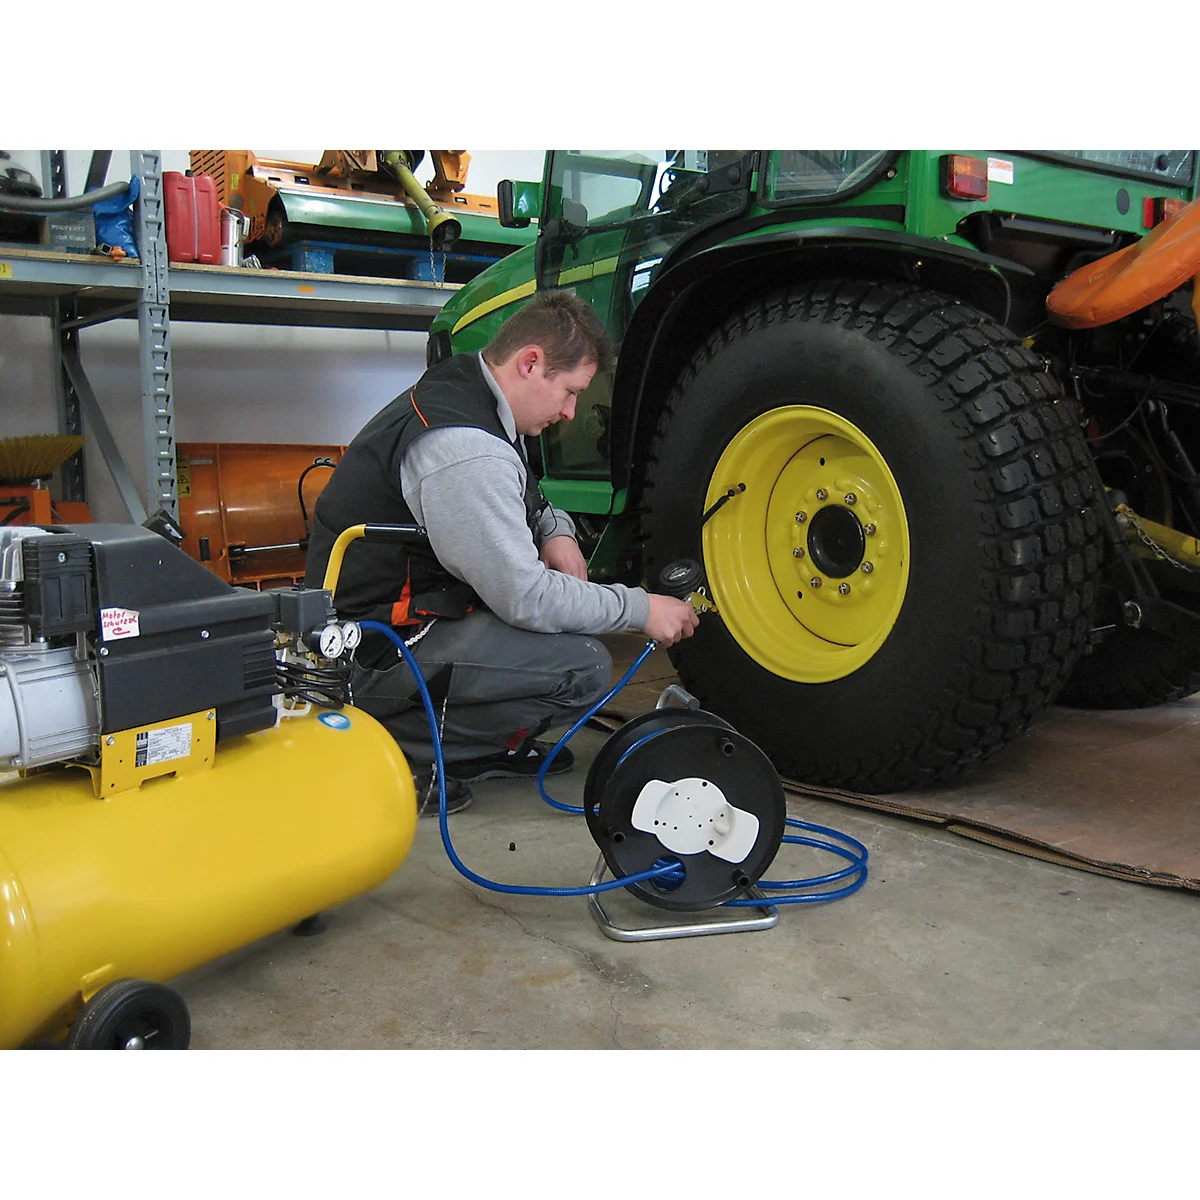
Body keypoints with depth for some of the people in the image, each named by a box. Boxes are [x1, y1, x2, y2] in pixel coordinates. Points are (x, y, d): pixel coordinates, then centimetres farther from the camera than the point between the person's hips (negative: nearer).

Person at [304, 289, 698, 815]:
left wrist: (556, 529, 3)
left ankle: (487, 747, 12)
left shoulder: (452, 389, 7)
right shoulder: (465, 448, -26)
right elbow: (525, 598, -23)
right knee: (584, 667, -18)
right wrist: (640, 608, -12)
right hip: (373, 652, -10)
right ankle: (401, 746, -10)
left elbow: (521, 497, 24)